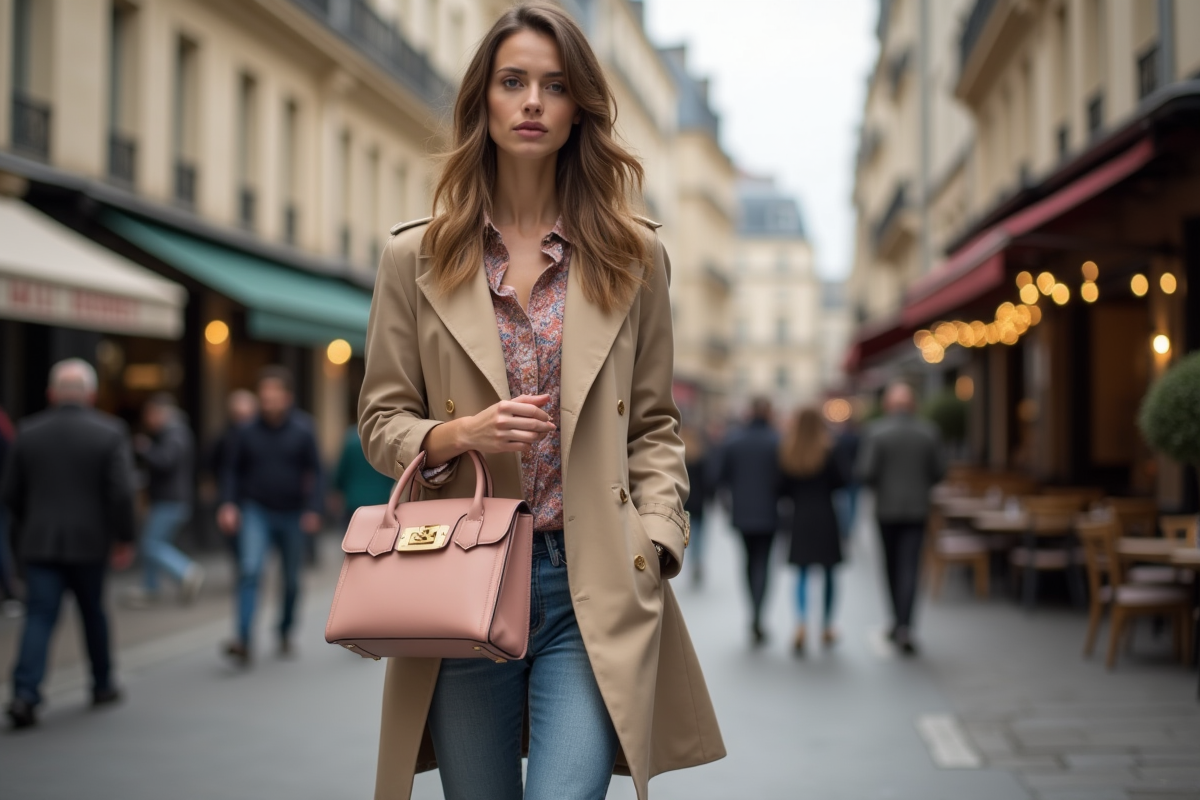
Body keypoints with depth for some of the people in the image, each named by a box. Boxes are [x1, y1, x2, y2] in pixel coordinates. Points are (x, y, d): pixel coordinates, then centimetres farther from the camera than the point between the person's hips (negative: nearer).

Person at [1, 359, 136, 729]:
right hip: (88, 542, -1)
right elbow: (121, 492, -12)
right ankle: (102, 684, 29)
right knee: (93, 613, 16)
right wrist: (124, 538, -2)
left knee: (39, 618, -1)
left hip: (39, 542, 1)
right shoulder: (110, 432, -5)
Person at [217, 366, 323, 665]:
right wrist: (228, 503, -8)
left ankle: (285, 632, 33)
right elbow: (232, 469, 4)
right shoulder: (247, 432, -3)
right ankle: (244, 641, -22)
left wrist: (312, 510, -11)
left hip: (292, 514, 1)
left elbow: (314, 472, -3)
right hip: (256, 512, -1)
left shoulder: (302, 432, -5)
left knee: (292, 579, 11)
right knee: (250, 570, -18)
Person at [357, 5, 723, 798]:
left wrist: (655, 541, -4)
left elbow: (654, 426, 10)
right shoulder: (416, 259, 7)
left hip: (592, 587, -1)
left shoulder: (633, 256, 8)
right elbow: (380, 419, 8)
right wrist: (458, 434, -12)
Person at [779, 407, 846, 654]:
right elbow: (840, 483, -4)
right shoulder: (827, 453, -9)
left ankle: (801, 625, -11)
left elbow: (784, 489, 0)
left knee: (801, 573, 6)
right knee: (828, 572, 11)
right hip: (825, 517, -1)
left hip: (799, 518, 1)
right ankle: (827, 627, 18)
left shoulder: (787, 455, -3)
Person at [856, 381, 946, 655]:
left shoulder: (875, 431, -10)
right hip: (917, 507, 0)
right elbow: (939, 470, 0)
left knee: (892, 567, 15)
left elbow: (865, 472, -14)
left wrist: (878, 486, 8)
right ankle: (904, 626, -13)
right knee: (909, 567, -2)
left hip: (887, 507, 0)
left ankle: (899, 621, 26)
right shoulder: (928, 431, -3)